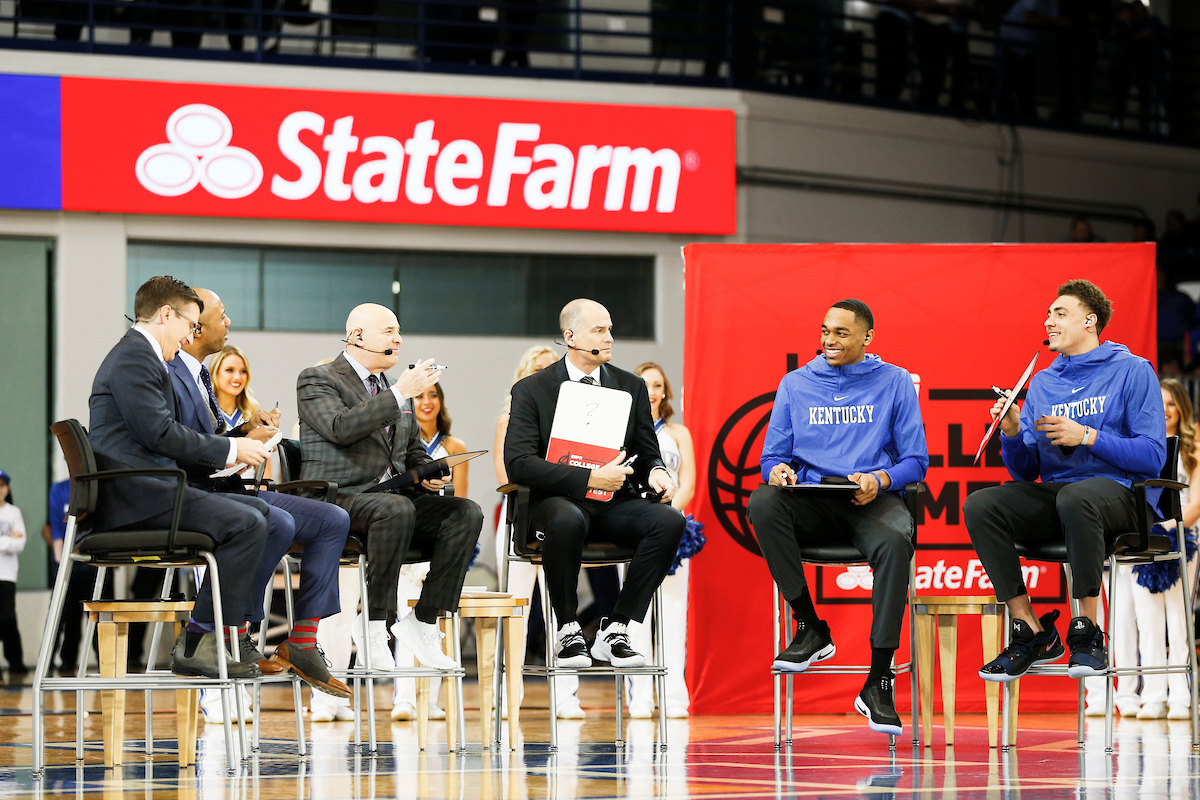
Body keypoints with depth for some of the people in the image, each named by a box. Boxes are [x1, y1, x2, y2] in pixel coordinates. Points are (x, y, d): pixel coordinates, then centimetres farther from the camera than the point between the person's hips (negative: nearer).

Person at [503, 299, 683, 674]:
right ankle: (569, 632, -21)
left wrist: (655, 471, -12)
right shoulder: (532, 390, -1)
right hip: (557, 499, -4)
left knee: (670, 521, -26)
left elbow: (647, 453, 16)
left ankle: (614, 630, -18)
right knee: (567, 521, -41)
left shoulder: (631, 387, 12)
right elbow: (518, 463, -13)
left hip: (613, 504, 4)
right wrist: (589, 478, -23)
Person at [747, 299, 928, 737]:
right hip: (812, 504, 2)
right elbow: (773, 454, 14)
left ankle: (878, 681, -34)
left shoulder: (894, 383, 10)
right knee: (763, 502, -32)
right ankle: (810, 628, -20)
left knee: (895, 540, -38)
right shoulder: (796, 384, 17)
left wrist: (881, 479, -16)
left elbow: (916, 461, 6)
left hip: (872, 500, -2)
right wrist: (777, 470, -12)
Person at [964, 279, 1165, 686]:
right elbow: (1025, 473, 17)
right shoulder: (1042, 383, 20)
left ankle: (1087, 633, -29)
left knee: (1075, 497, -42)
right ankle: (1033, 633, -18)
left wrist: (1086, 437, -12)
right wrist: (1012, 433, -2)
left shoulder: (1131, 371, 4)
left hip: (1113, 490, -5)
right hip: (1052, 495, 5)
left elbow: (1152, 456, -6)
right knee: (979, 505, -24)